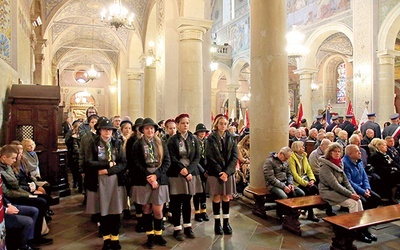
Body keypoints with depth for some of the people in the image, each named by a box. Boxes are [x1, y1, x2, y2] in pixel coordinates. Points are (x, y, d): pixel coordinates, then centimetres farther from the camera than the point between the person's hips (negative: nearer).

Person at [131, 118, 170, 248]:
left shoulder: (161, 144, 8)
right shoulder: (137, 145, 3)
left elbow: (167, 161, 1)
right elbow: (136, 164, -5)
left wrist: (156, 175, -12)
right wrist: (148, 177, -14)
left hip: (159, 179, 1)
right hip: (143, 181, -1)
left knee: (158, 210, 2)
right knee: (146, 209, 7)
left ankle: (158, 234, 21)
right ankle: (150, 236, 22)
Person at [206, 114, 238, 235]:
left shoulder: (231, 138, 6)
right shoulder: (211, 139, -2)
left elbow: (234, 157, 0)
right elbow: (210, 158, -7)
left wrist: (227, 171, -12)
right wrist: (220, 172, -14)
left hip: (228, 172, 2)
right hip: (215, 173, -2)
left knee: (226, 197, 8)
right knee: (217, 198, 3)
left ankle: (226, 222, 19)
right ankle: (217, 223, 15)